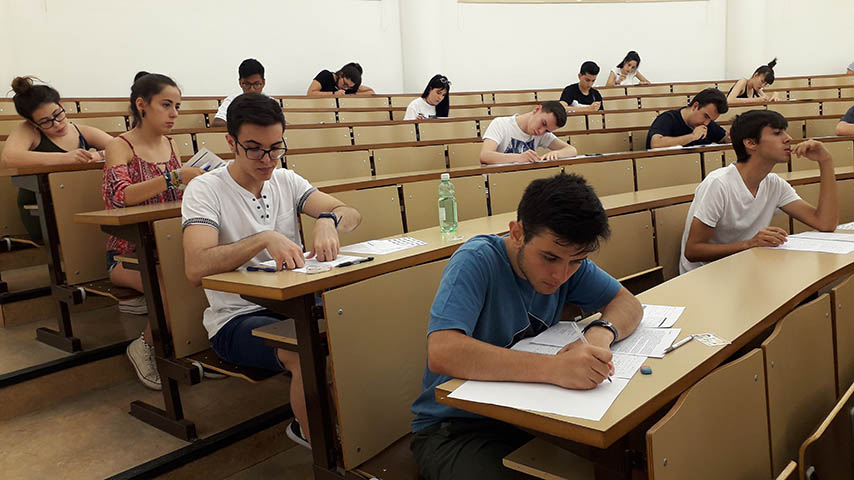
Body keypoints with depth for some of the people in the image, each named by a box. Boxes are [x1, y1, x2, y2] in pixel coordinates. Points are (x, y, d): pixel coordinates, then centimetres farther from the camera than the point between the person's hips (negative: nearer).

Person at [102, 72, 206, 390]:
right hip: (128, 253, -5)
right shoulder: (120, 146, -4)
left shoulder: (170, 145, 12)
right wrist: (174, 177, -33)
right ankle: (144, 347, -5)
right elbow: (120, 196, -23)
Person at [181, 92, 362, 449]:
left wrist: (327, 220, -23)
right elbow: (196, 268, -23)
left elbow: (351, 214, 0)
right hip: (236, 319, -5)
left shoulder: (286, 181, 9)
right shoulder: (204, 190, -8)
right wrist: (263, 239, -34)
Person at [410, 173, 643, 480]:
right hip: (453, 428, -5)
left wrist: (601, 333, -22)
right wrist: (554, 368, -43)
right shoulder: (476, 262, -23)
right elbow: (442, 354, -36)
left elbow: (627, 303, 2)